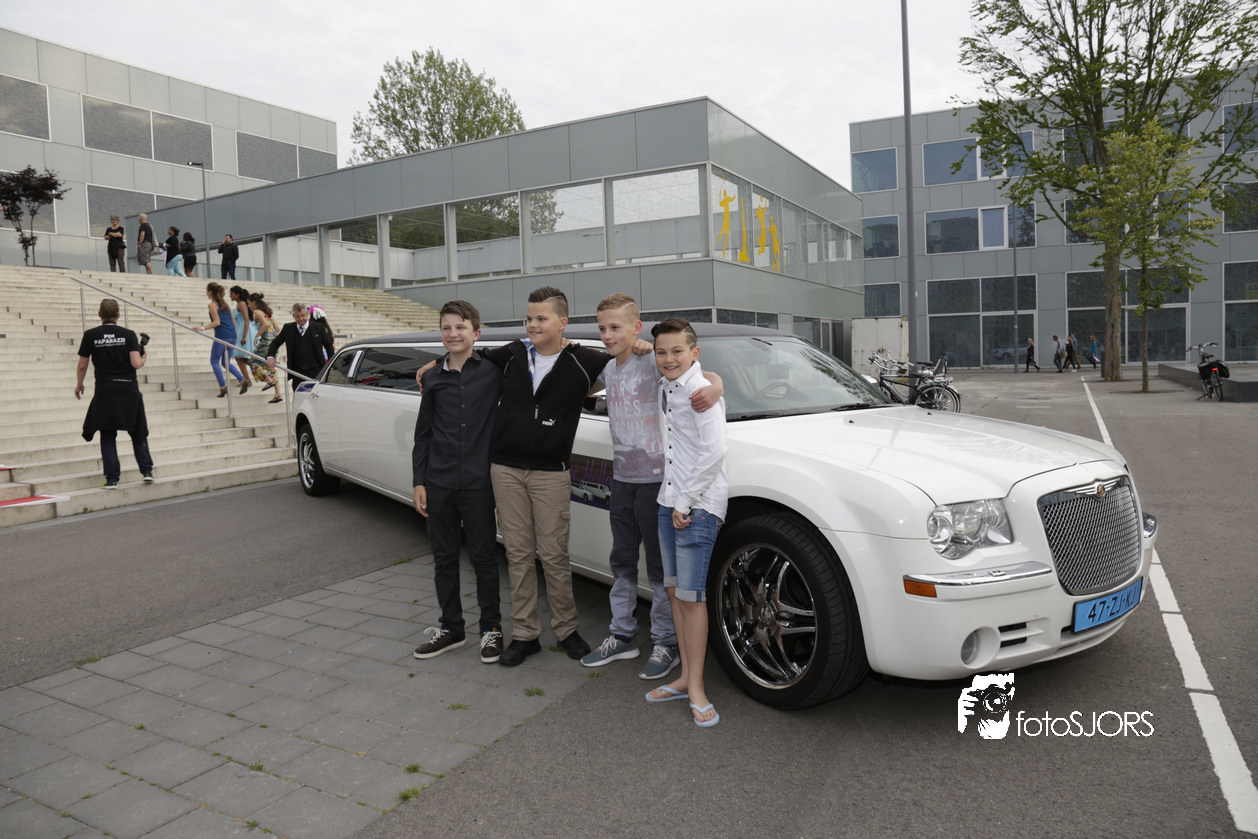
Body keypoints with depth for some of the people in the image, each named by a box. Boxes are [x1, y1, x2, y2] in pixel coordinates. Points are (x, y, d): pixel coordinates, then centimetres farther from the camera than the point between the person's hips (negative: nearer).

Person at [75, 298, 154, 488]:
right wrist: (144, 358, 13)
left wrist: (79, 385, 22)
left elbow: (82, 366, 5)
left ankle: (112, 478, 4)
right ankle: (147, 471, 9)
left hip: (105, 391, 0)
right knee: (138, 432, 13)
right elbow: (136, 364, -9)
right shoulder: (128, 334, -2)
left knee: (108, 435, 7)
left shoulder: (90, 335, 0)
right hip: (129, 389, 0)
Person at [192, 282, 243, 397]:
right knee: (225, 362, 16)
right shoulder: (225, 303, 17)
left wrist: (202, 328, -17)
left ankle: (223, 387, -8)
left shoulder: (212, 305, -4)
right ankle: (242, 380, -1)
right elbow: (233, 320, 16)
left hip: (221, 336, -7)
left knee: (214, 361, 3)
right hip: (232, 336, 7)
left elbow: (217, 322, -14)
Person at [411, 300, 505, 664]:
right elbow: (423, 433, 10)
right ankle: (451, 628, 27)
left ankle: (491, 629, 21)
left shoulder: (493, 371, -4)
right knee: (444, 557, 13)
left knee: (483, 556, 6)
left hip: (477, 481, -3)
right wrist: (419, 481, 6)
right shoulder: (433, 378, 6)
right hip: (439, 482, 4)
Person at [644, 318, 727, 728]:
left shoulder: (701, 391, -14)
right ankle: (686, 677, 25)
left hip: (698, 506, -8)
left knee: (692, 596, -3)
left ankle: (696, 688, 9)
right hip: (670, 502, 8)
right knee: (674, 590, 13)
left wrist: (686, 502, -16)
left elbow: (713, 453, -20)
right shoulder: (666, 388, 12)